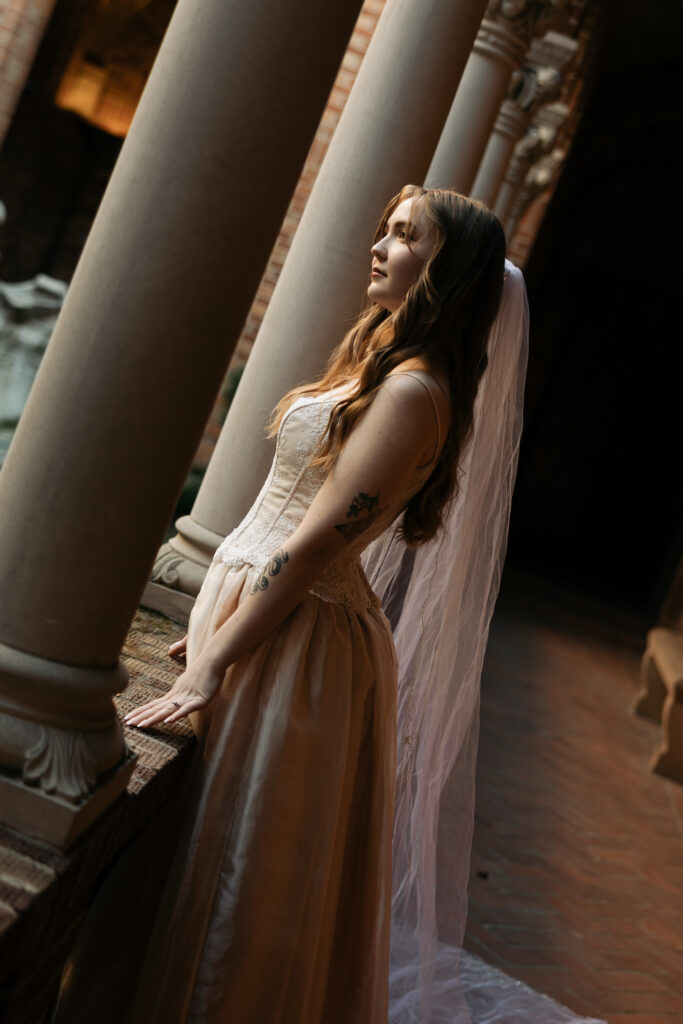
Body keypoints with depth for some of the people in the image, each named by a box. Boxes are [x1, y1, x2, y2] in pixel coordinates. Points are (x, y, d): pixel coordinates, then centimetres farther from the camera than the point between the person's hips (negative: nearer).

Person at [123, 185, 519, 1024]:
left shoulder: (414, 389, -17)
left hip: (299, 635, -9)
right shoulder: (379, 364, 13)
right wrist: (218, 618, 16)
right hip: (251, 597, 9)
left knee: (240, 868, 4)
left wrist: (212, 665, -21)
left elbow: (316, 541, -22)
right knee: (204, 848, 21)